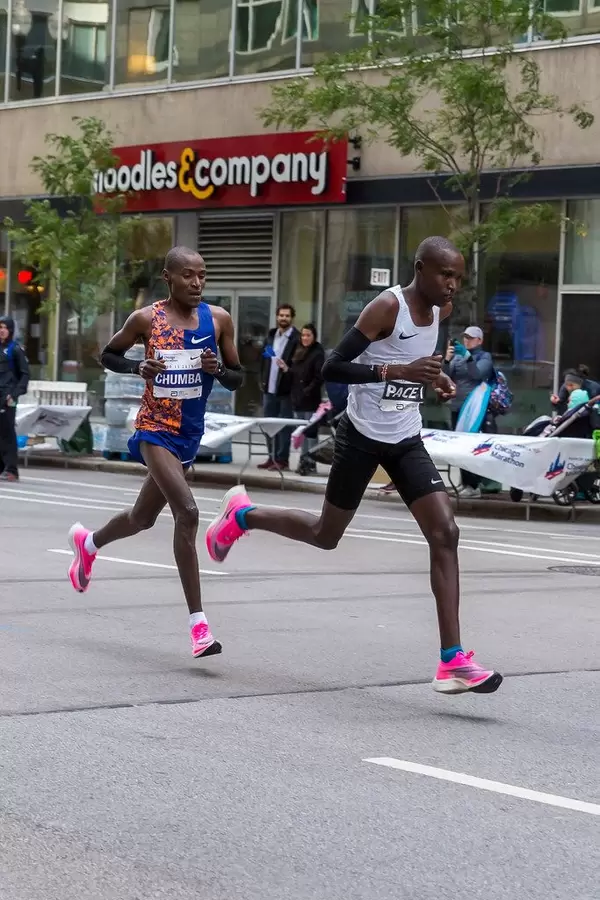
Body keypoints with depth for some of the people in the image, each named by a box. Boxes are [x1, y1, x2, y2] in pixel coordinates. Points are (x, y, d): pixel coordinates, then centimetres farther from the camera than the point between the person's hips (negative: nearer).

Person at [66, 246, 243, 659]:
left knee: (143, 518, 21)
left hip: (190, 434, 5)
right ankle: (199, 623, -21)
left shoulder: (219, 319, 0)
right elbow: (109, 354, 8)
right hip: (155, 429, -5)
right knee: (187, 512, -23)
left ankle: (88, 541, 54)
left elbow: (238, 378, 8)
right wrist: (138, 367, -12)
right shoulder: (146, 319, -7)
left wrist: (219, 369, -15)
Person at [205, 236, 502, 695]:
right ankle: (242, 515, 39)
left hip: (407, 441, 6)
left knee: (445, 533, -11)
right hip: (363, 437, -6)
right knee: (326, 535, 10)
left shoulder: (440, 311, 4)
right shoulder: (387, 306, -19)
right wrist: (399, 371, -34)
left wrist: (433, 377, 6)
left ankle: (453, 661, -14)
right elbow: (333, 367, -24)